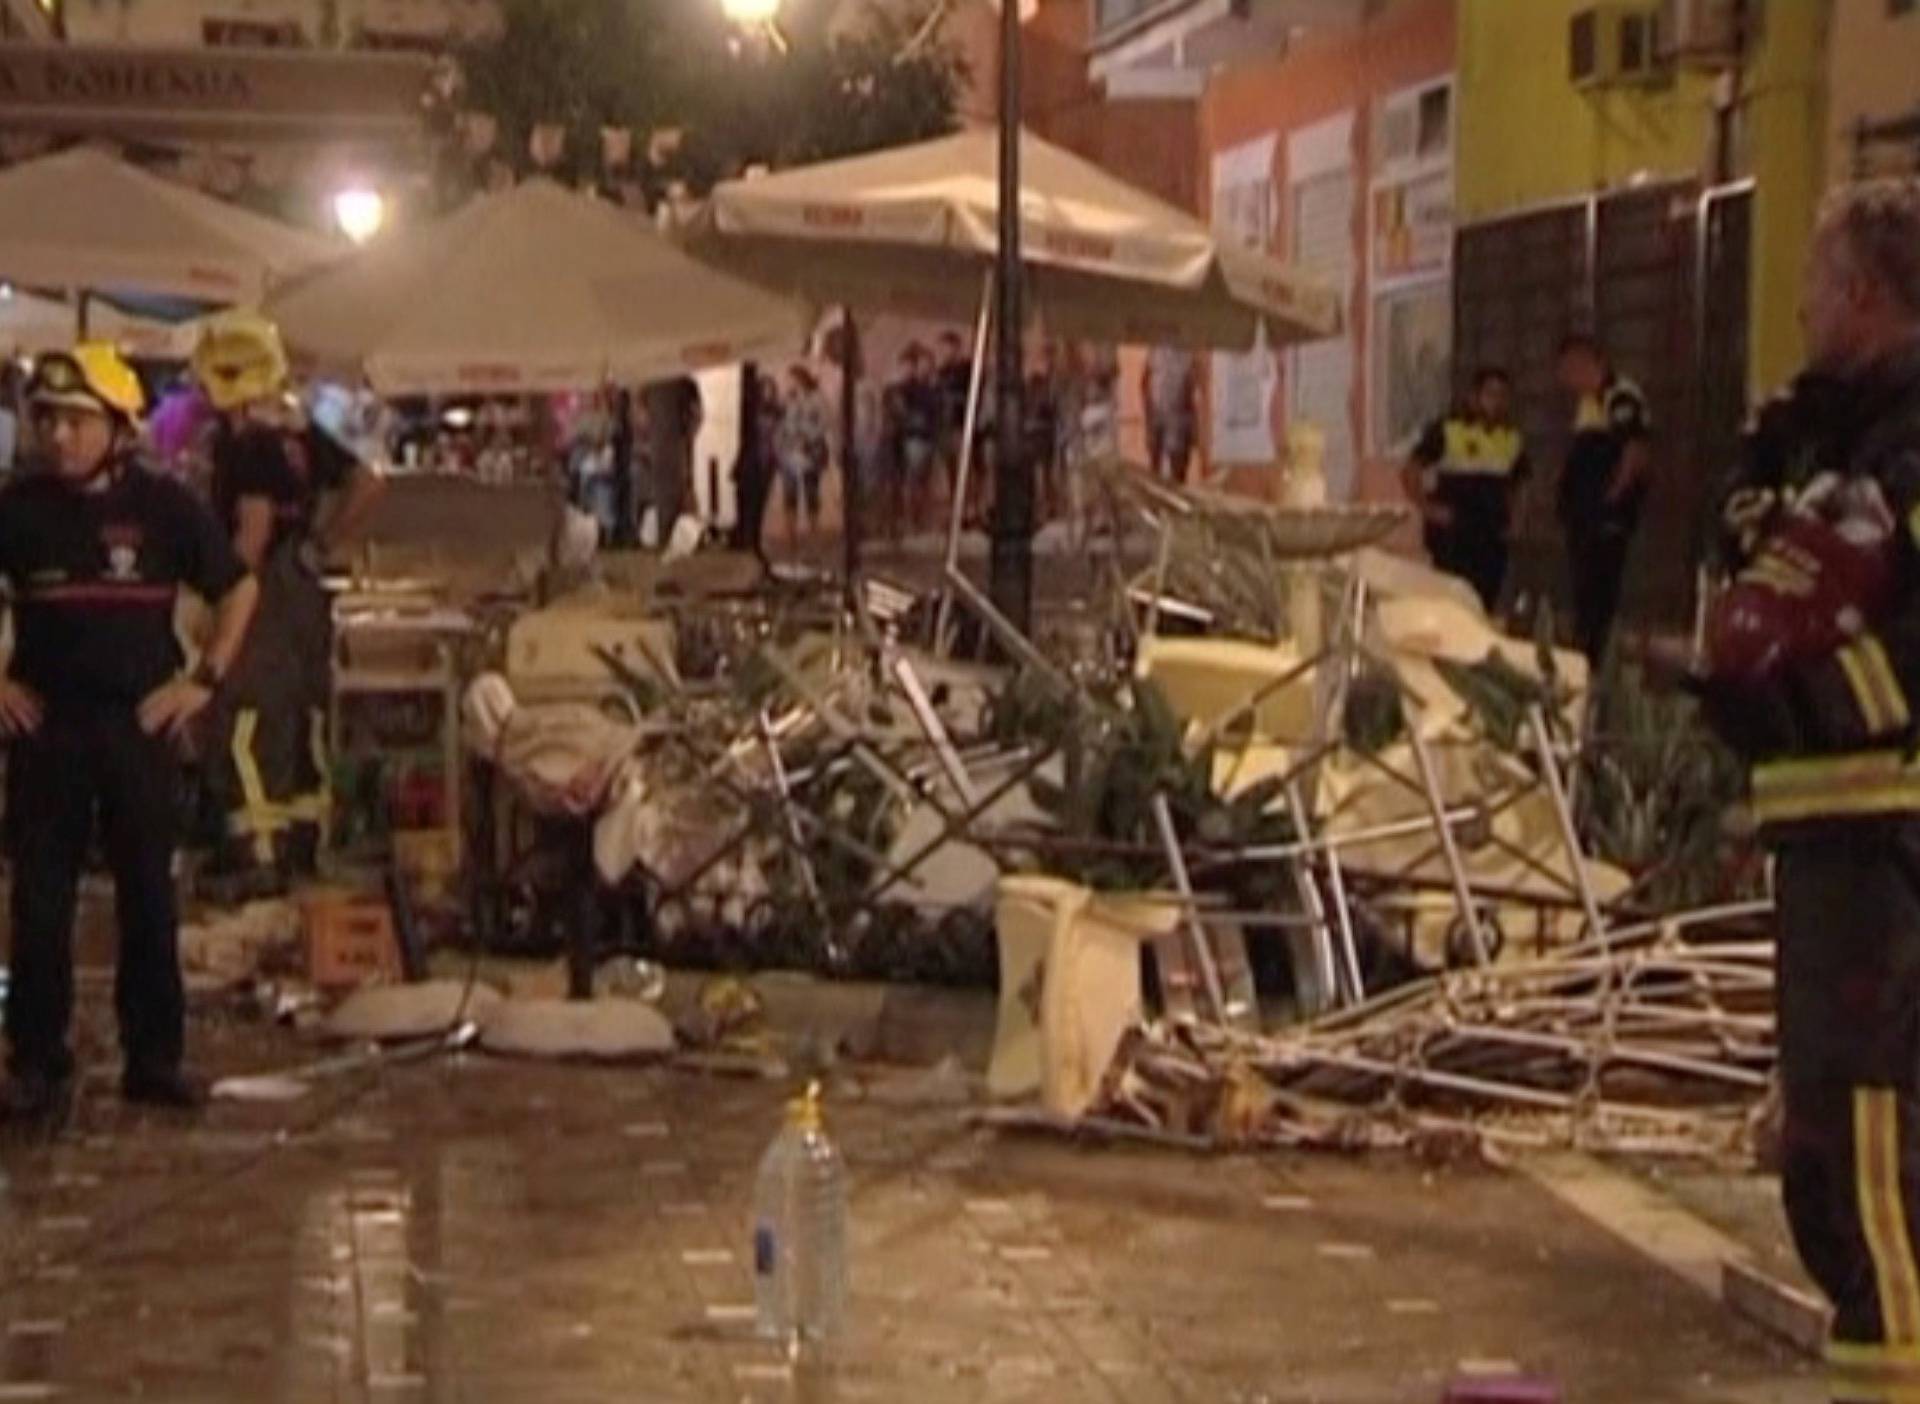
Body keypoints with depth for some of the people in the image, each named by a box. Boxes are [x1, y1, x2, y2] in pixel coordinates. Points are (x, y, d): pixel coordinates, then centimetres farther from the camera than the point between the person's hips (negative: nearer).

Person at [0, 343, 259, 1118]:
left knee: (148, 894, 5)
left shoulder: (162, 504, -2)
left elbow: (238, 589, 8)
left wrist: (204, 680, 1)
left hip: (141, 720, 0)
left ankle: (154, 1057, 14)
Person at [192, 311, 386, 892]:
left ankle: (255, 853, -10)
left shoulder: (244, 441, -14)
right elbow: (368, 484, 14)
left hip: (267, 587, -9)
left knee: (246, 730, -7)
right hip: (305, 588, 9)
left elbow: (254, 529, -21)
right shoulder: (300, 432, 11)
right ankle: (303, 839, 23)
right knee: (302, 718, 15)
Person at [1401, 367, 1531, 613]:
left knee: (1484, 608, 2)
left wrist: (1508, 516, 12)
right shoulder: (1447, 430, -5)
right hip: (1452, 537, -4)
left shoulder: (1513, 440, 9)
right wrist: (1428, 509, -11)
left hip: (1492, 541, 4)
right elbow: (1409, 473, -3)